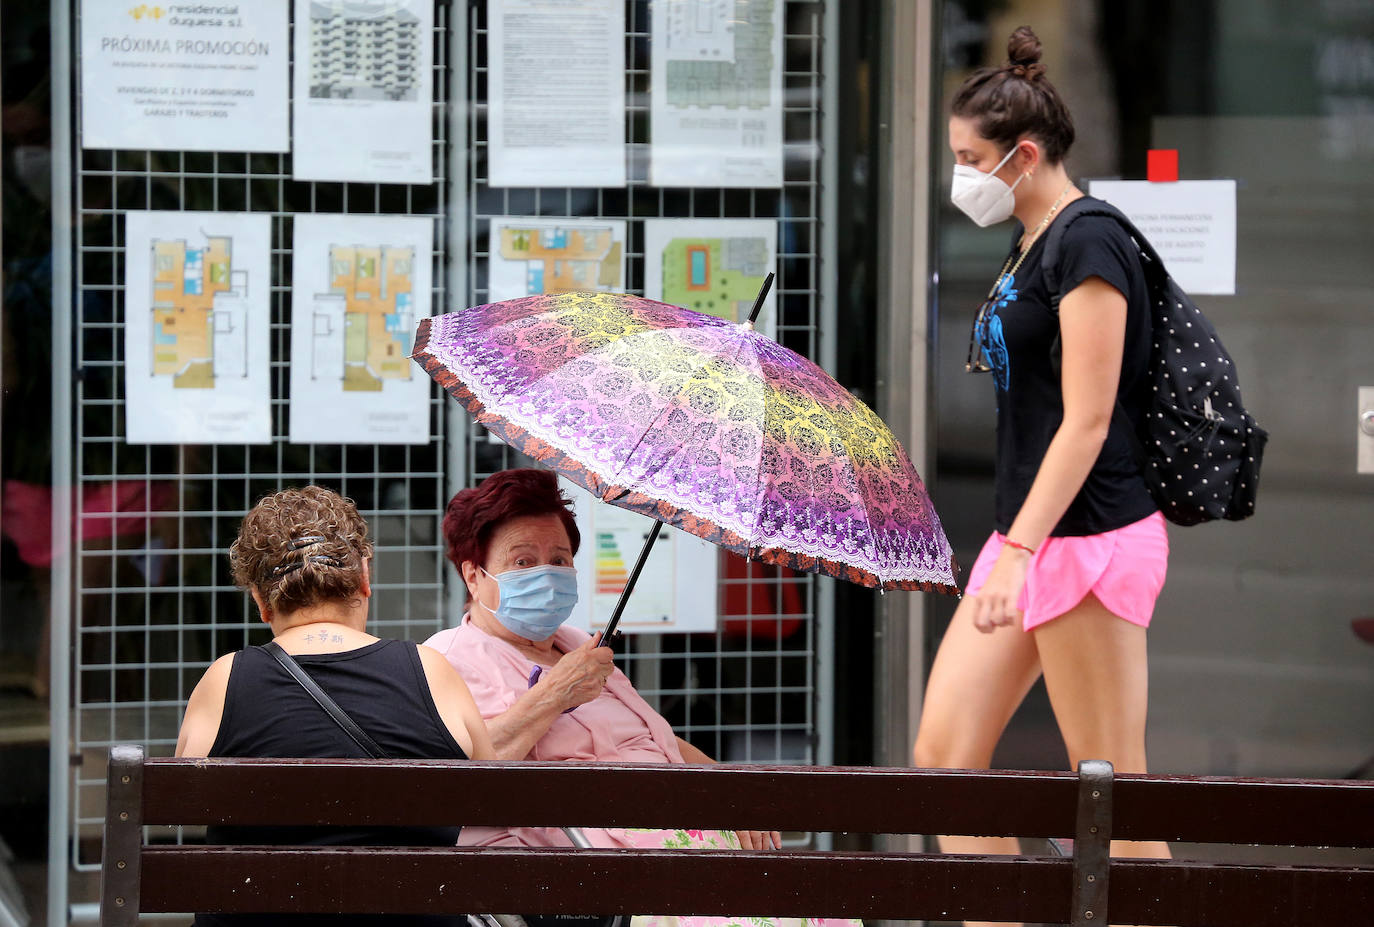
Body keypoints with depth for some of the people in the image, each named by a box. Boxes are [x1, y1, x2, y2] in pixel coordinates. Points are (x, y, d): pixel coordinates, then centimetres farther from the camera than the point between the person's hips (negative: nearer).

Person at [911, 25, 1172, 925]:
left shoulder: (1089, 246, -13)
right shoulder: (1030, 249, 16)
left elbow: (1087, 423, -20)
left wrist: (1019, 551, -25)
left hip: (1092, 538, -10)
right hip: (1030, 538, 10)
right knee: (944, 756, 5)